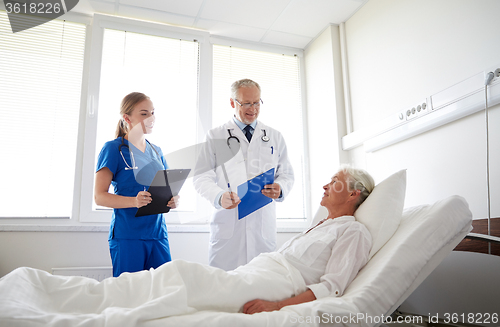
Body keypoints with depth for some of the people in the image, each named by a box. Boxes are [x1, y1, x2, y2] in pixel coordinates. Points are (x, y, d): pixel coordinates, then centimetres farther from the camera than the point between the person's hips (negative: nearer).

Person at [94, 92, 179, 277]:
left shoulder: (156, 151, 15)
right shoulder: (113, 149, -3)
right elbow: (99, 196, -8)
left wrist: (172, 200, -3)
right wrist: (133, 201, -24)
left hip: (158, 233, 5)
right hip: (127, 235, -5)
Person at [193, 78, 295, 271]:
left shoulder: (275, 137, 15)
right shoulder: (215, 137, 9)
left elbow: (286, 174, 14)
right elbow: (201, 177, 4)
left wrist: (280, 189, -10)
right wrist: (219, 196, -17)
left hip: (263, 226, 2)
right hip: (227, 223, -1)